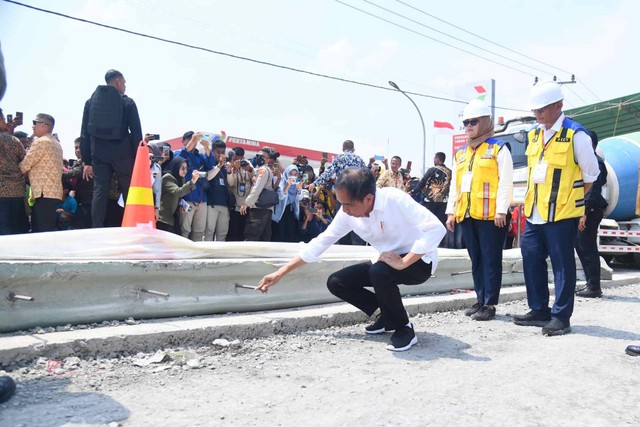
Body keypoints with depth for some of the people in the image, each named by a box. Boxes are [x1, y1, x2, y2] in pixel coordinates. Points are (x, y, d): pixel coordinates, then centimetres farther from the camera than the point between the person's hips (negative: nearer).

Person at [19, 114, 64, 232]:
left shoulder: (41, 141, -8)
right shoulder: (56, 143, 21)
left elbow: (25, 165, -10)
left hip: (44, 193, -9)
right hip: (54, 192, 9)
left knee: (44, 230, -11)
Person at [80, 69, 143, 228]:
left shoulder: (90, 102, 13)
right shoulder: (127, 102, 2)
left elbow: (84, 133, 10)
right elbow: (136, 133, -4)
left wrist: (87, 161, 11)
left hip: (99, 154, 3)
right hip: (122, 154, -3)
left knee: (99, 192, 3)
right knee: (129, 193, 2)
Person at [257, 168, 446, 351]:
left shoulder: (395, 200, -28)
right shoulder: (348, 213, -11)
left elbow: (436, 229, -33)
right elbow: (321, 242, -5)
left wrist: (403, 263, -35)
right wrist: (280, 273, -6)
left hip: (419, 261, -6)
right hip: (388, 262, 7)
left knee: (379, 271, -36)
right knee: (336, 282, -4)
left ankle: (404, 328, -11)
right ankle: (389, 316, 9)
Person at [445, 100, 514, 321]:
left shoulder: (498, 148, 0)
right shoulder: (461, 152, 18)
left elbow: (505, 182, -8)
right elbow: (454, 184, 19)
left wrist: (501, 210, -15)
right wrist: (451, 211, 13)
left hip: (490, 214, -6)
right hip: (467, 214, 7)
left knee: (490, 259, -2)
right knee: (476, 259, 11)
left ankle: (490, 304, 4)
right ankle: (481, 300, 20)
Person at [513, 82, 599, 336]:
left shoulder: (576, 135, -8)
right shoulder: (534, 135, 12)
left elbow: (591, 173, -1)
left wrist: (571, 199, 3)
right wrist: (530, 202, 15)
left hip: (561, 213, -7)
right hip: (534, 213, 7)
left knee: (562, 265, 1)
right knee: (531, 260, 10)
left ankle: (561, 317, 12)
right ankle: (539, 310, 23)